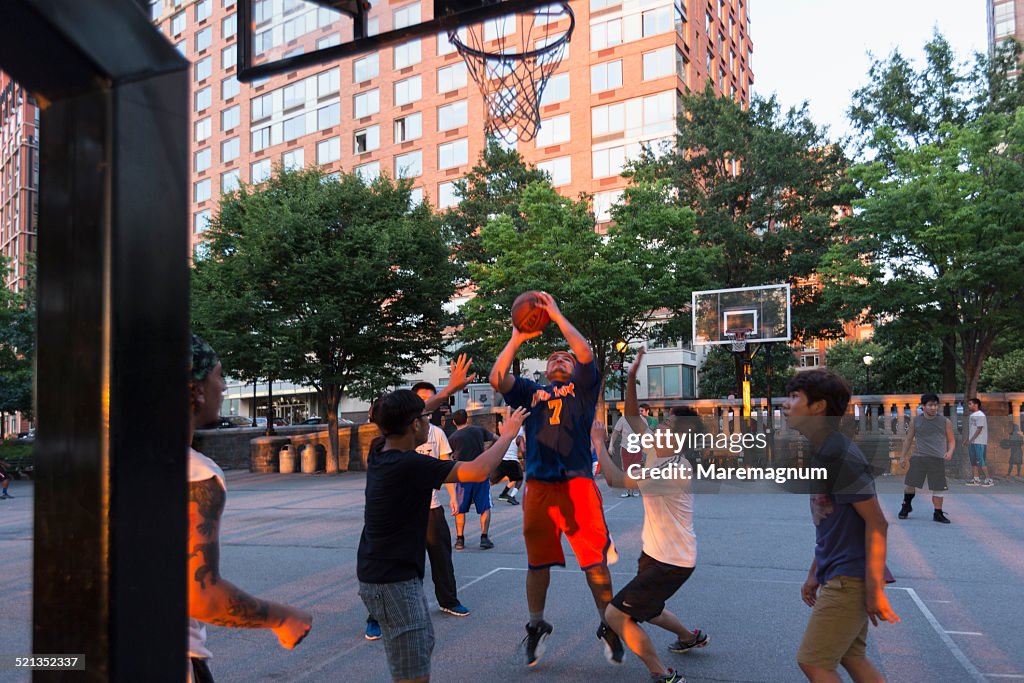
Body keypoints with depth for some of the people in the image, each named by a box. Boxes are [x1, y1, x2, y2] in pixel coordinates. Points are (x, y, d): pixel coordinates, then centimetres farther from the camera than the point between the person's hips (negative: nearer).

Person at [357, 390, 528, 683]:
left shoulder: (379, 458, 2)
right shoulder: (410, 465, -25)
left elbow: (401, 425, 23)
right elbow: (478, 471, -28)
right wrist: (509, 432, -12)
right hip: (392, 581, -10)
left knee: (424, 645, 25)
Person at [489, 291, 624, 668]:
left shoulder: (581, 389, 11)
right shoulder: (531, 392, 16)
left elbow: (586, 354, -6)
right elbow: (497, 379, 1)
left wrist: (557, 315, -4)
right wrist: (516, 340, 3)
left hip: (578, 485, -2)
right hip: (539, 487, 2)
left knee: (595, 560, 1)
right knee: (538, 562, 12)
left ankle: (608, 627, 18)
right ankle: (537, 627, 29)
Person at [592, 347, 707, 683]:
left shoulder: (675, 469, -27)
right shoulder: (658, 450, -1)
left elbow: (616, 480, -28)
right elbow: (633, 416, 7)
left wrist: (598, 442, -18)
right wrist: (632, 377, -4)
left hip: (670, 562, -10)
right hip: (656, 554, 10)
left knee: (616, 614, -9)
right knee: (644, 608, 29)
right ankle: (691, 637, 53)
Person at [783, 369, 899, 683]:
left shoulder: (839, 455, -20)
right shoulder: (821, 452, 10)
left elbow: (876, 523, -21)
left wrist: (874, 590, -21)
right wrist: (814, 574, 20)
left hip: (850, 578, -9)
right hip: (837, 575, 9)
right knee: (852, 657, 18)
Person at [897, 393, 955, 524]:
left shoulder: (945, 422, 2)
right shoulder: (915, 421, 4)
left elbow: (951, 440, 10)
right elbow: (908, 440, 13)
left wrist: (950, 452, -10)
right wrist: (903, 456, 11)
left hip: (938, 459, -1)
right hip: (918, 457, 1)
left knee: (938, 487, 1)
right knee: (909, 483, 1)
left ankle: (938, 514, 17)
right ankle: (907, 506, 25)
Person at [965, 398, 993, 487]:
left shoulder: (980, 415, -12)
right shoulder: (972, 415, 16)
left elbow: (979, 429, -17)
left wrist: (971, 440, -19)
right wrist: (967, 439, 15)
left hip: (979, 442, -9)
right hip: (972, 442, 9)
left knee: (980, 461, -9)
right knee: (974, 462, 9)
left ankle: (988, 479, -3)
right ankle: (976, 480, 14)